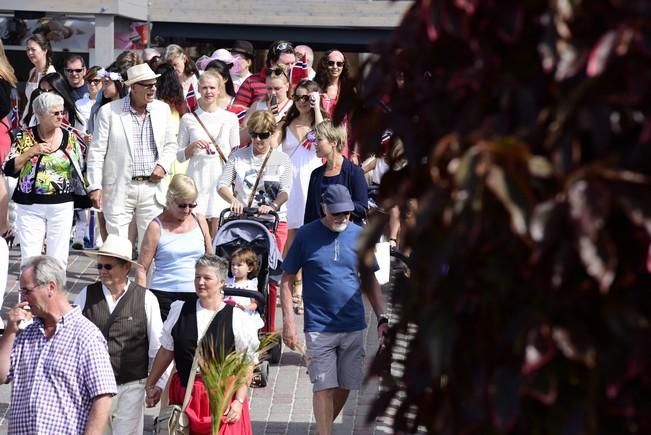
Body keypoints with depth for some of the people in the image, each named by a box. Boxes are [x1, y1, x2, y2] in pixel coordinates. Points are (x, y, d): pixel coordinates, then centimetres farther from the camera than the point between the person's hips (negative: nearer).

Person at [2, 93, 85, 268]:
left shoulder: (70, 138, 5)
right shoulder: (25, 137, 0)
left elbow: (80, 169, 13)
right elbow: (8, 169, -4)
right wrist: (31, 152, -13)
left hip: (62, 206, 1)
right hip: (30, 206, -1)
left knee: (58, 259, 3)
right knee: (30, 259, -3)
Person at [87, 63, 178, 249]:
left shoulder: (162, 109, 7)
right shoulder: (109, 111, -5)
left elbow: (170, 145, 18)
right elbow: (96, 152, -2)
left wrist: (163, 165, -2)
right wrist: (95, 186, -7)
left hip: (152, 187, 3)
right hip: (119, 190, -3)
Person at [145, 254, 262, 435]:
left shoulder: (237, 319, -7)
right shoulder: (180, 311, 5)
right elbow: (166, 351, 15)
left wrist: (239, 401, -10)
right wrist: (150, 385, 17)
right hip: (184, 396, 4)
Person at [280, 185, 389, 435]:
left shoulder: (359, 235, 4)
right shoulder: (306, 235, -4)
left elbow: (371, 282, 12)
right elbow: (287, 280, 1)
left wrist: (382, 318, 2)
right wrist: (288, 321, -8)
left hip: (354, 327, 3)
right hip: (319, 327, -3)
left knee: (345, 386, 9)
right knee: (324, 388, -7)